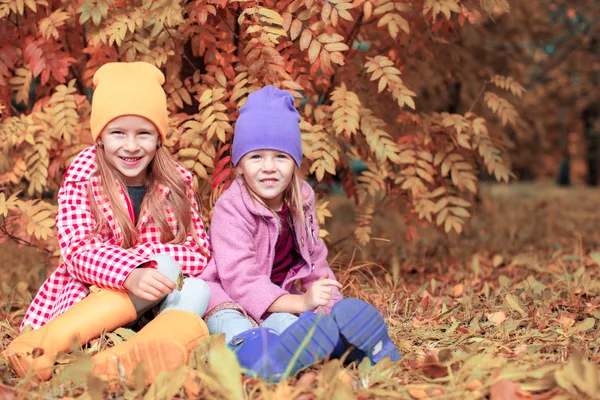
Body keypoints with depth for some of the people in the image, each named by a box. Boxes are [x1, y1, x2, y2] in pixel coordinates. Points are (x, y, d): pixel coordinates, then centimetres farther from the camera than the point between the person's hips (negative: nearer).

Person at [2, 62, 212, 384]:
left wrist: (139, 254, -18)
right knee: (166, 269, -28)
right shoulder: (81, 181, -3)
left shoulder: (176, 183, 4)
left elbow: (200, 254, -1)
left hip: (162, 304, 3)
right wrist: (129, 274, -36)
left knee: (197, 291, -27)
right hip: (89, 296, -3)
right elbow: (77, 252, -16)